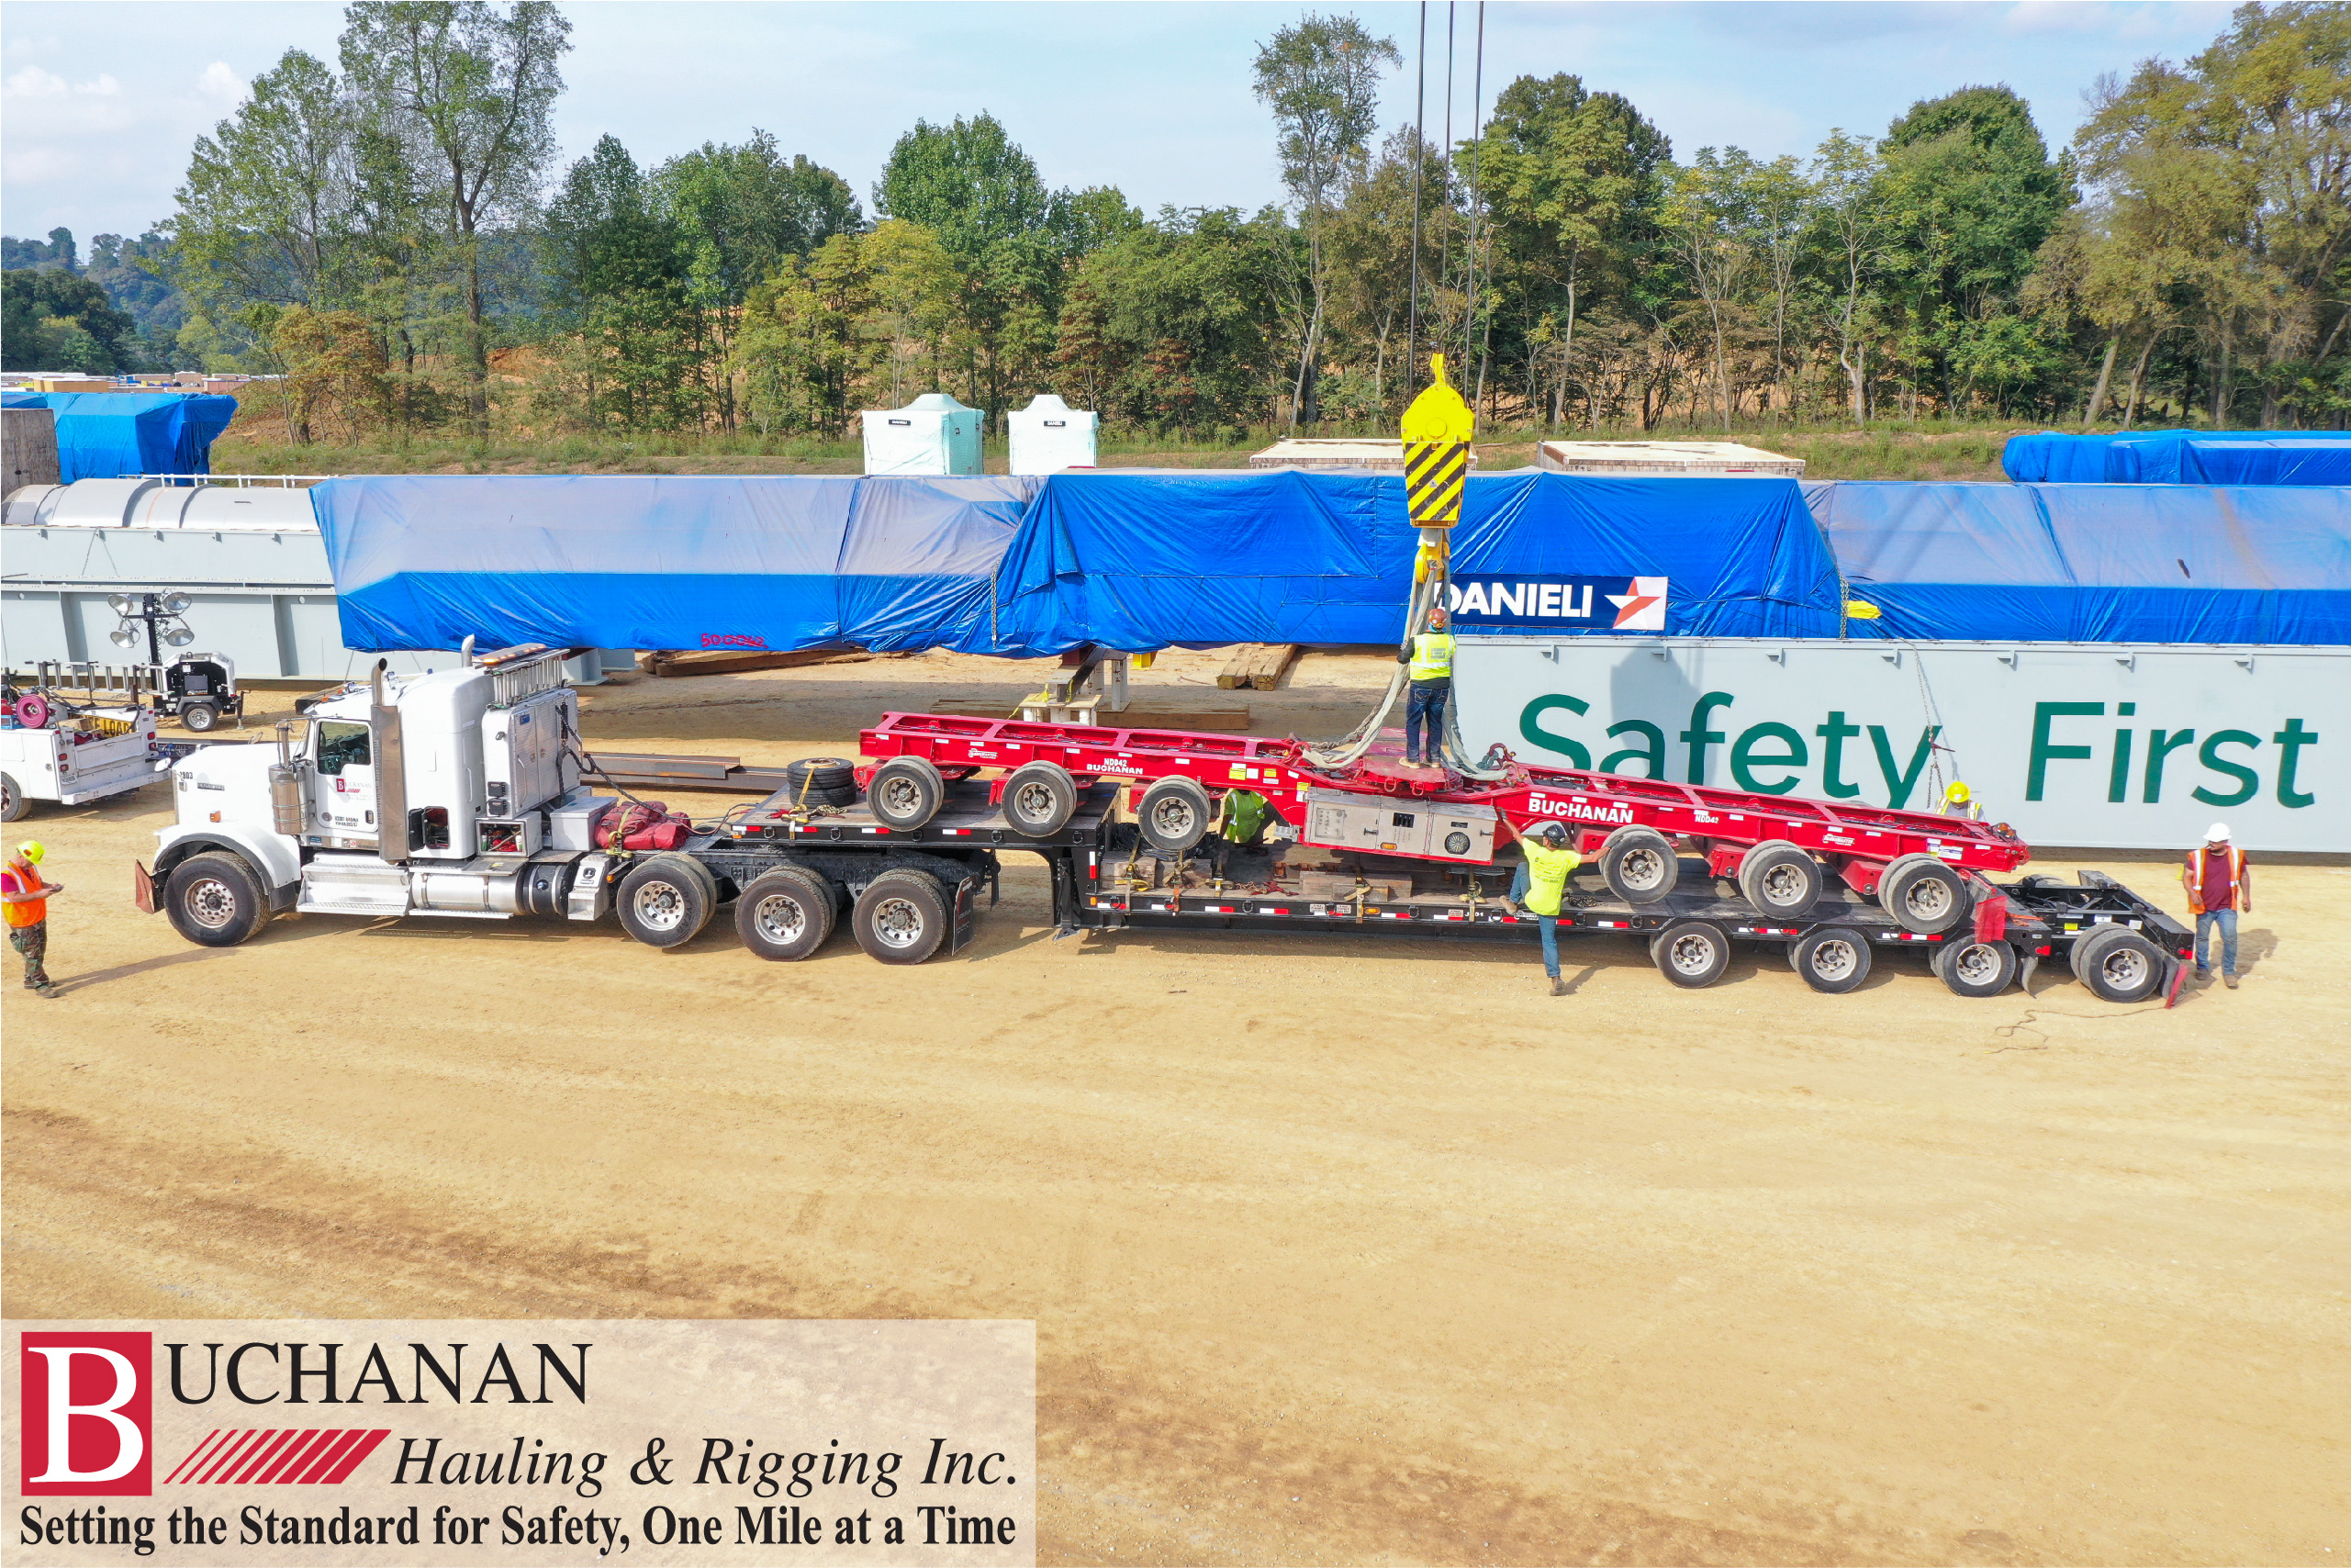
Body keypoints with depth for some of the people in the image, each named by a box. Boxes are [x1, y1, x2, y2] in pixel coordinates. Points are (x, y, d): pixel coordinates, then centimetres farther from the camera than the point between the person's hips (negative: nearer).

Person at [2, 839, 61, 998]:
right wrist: (38, 894, -31)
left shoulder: (30, 868, 6)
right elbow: (14, 897, -29)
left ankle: (31, 980, 31)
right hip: (23, 923, -9)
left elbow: (39, 882, 21)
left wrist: (50, 886, -1)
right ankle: (40, 985, 2)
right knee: (32, 953, -3)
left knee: (39, 951, 17)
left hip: (39, 918, 9)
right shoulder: (7, 875, -21)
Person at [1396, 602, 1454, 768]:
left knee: (1413, 721, 7)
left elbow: (1402, 659, -2)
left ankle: (1413, 759, 5)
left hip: (1421, 686, -4)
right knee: (1435, 721, 14)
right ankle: (1434, 758, 17)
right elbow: (1454, 661, 6)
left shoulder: (1417, 640, -14)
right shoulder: (1450, 639, -4)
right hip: (1442, 686, 4)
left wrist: (1400, 651, 17)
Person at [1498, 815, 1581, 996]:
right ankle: (1555, 979, -1)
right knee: (1550, 942, 12)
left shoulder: (1535, 851, -14)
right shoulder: (1567, 857, -10)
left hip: (1532, 902, -1)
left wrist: (1505, 820, 16)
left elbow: (1517, 835, 0)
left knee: (1522, 865, 20)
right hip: (1551, 908, 1)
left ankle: (1514, 901, 30)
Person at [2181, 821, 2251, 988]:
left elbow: (2243, 876, 14)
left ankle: (2229, 971, 7)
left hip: (2227, 907, 0)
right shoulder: (2198, 856, -6)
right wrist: (2192, 893, -21)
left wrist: (2246, 896, 7)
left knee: (2230, 938, -8)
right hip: (2204, 907, 0)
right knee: (2202, 937, 11)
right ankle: (2203, 968, 29)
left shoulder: (2236, 855, -1)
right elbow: (2186, 876, -3)